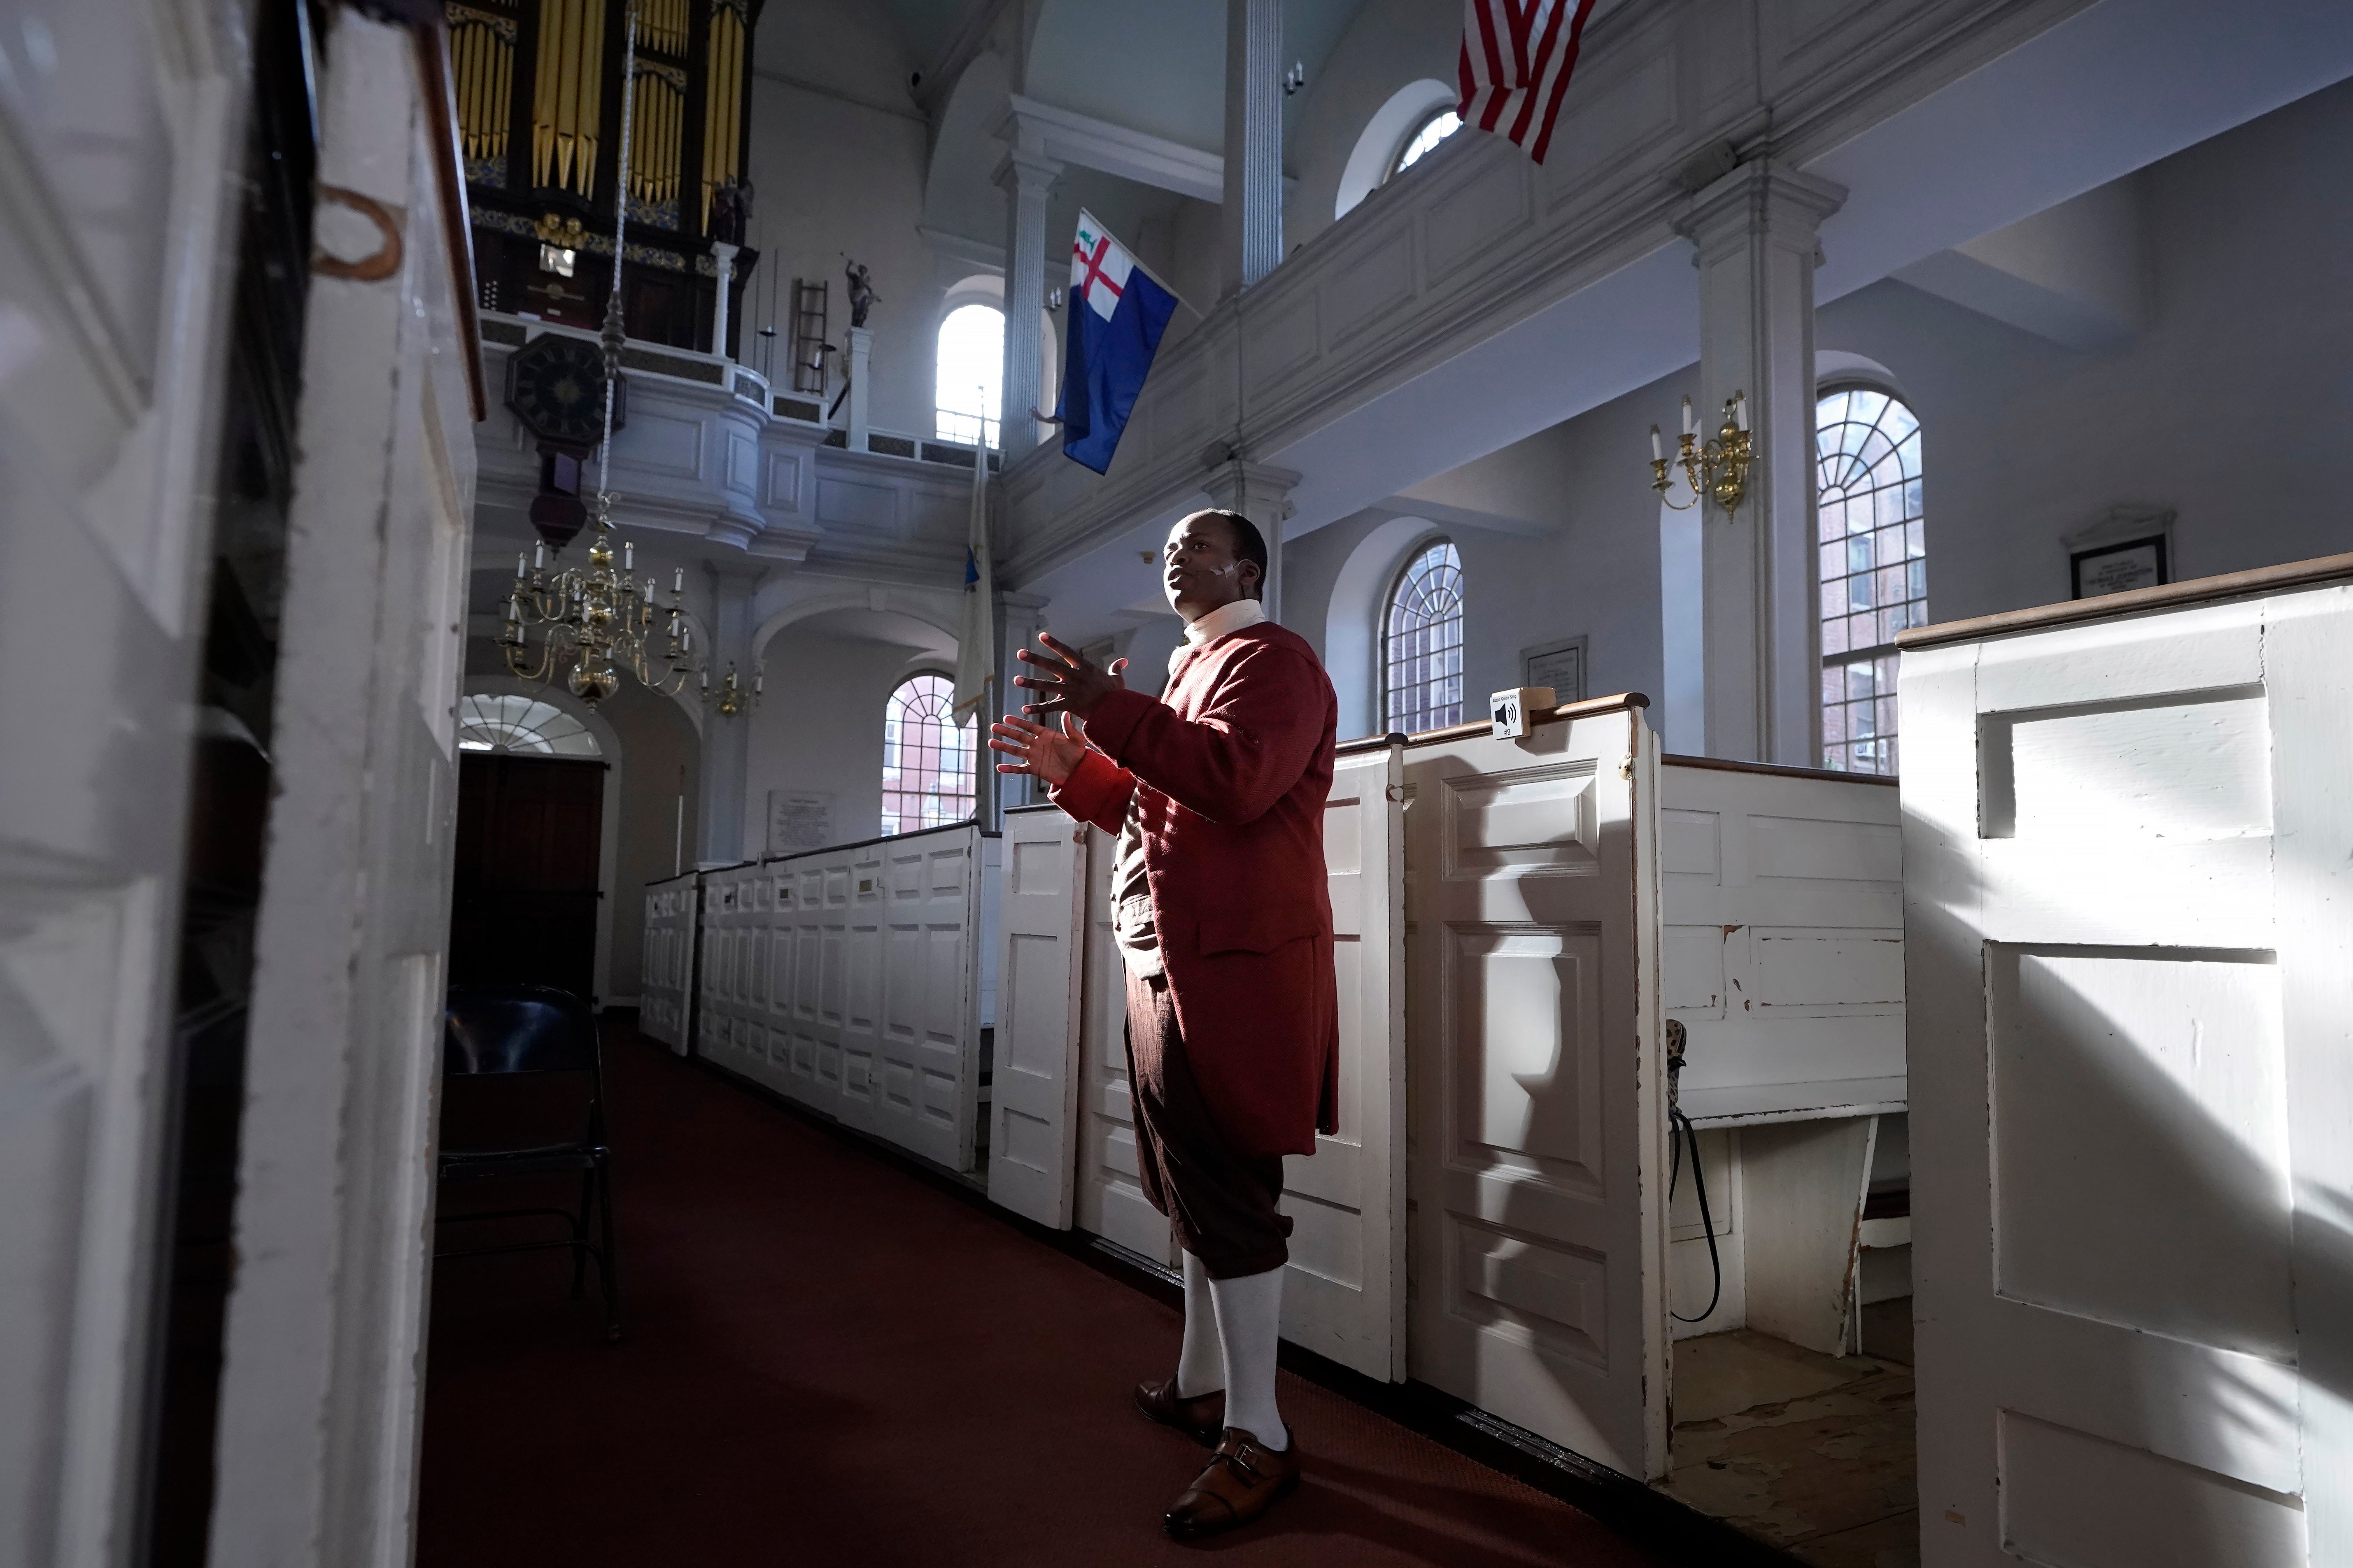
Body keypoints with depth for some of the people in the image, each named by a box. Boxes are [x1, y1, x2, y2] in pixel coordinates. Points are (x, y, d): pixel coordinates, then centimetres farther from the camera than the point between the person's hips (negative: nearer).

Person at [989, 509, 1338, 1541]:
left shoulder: (1270, 659, -7)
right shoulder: (1196, 667, 24)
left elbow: (1237, 779, -26)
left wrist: (1110, 710, -26)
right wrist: (1076, 768, 15)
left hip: (1233, 966, -10)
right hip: (1176, 960, 10)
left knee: (1227, 1195, -6)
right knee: (1194, 1187, 17)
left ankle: (1258, 1438, 4)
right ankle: (1201, 1386, 31)